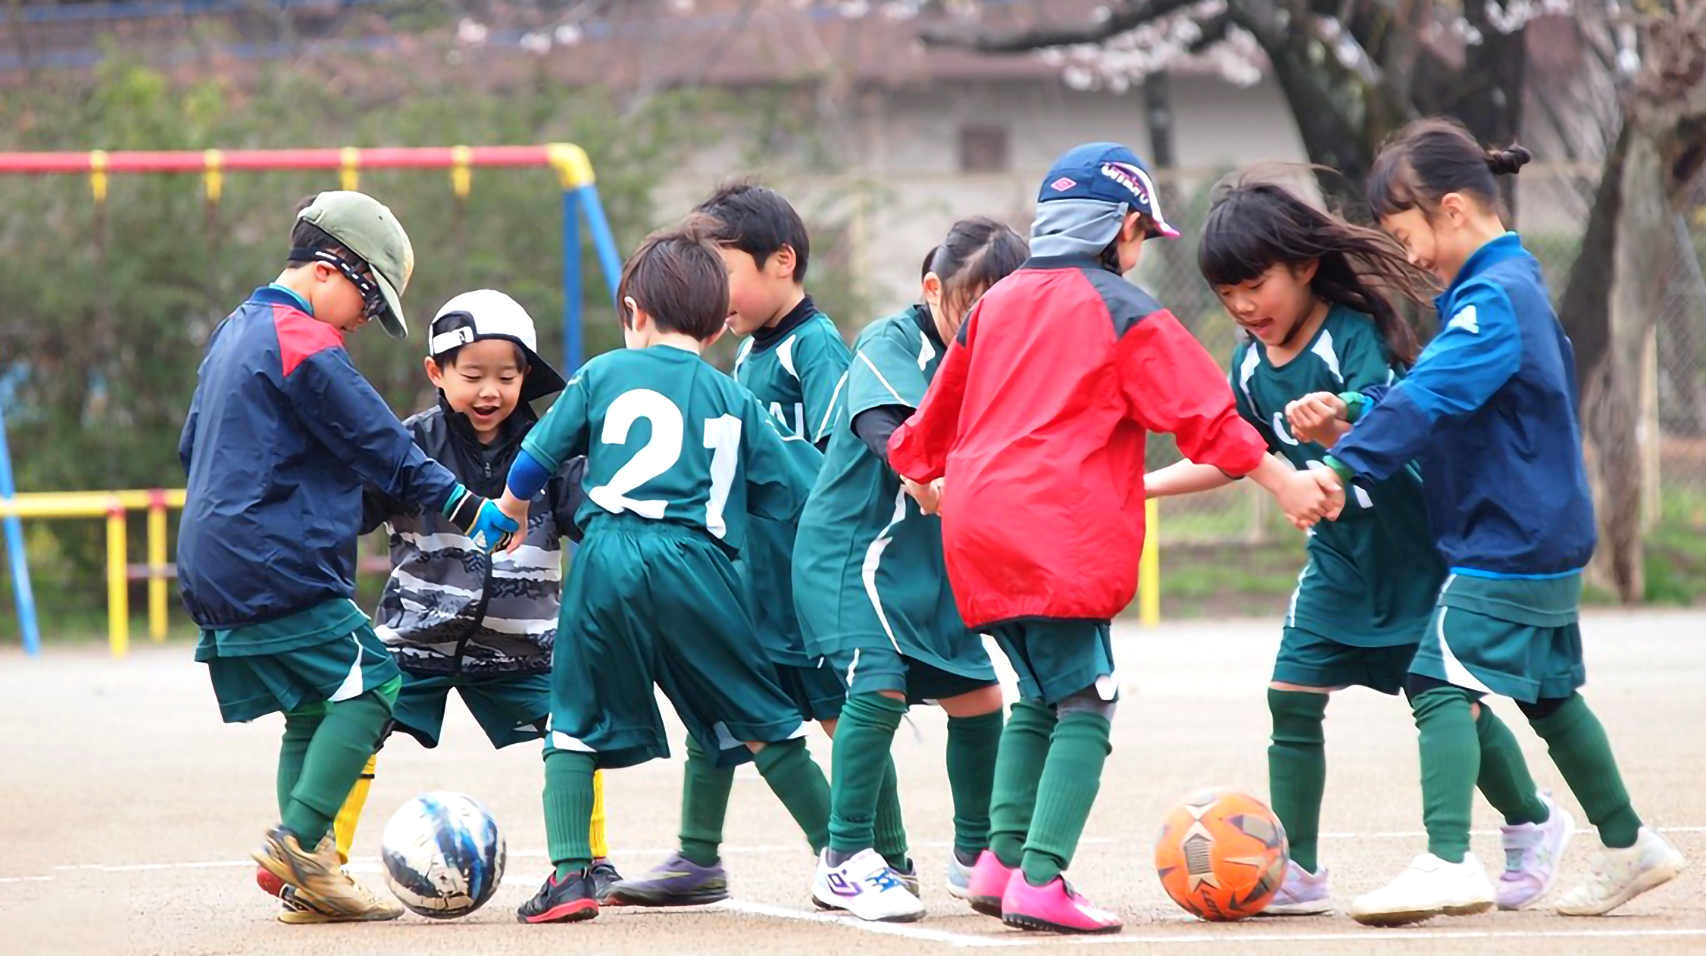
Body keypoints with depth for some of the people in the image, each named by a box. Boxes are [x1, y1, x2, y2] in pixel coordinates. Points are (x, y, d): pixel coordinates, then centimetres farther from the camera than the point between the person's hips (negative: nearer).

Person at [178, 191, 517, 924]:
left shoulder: (235, 332, 20)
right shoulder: (303, 342, -11)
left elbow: (193, 445, 29)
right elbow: (380, 446, -11)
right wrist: (467, 509, -6)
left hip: (213, 561, 10)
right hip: (281, 563, -10)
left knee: (312, 710, 11)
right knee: (369, 680, -10)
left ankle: (308, 884, 3)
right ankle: (299, 839, -19)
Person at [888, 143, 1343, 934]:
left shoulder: (996, 303, 17)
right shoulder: (1125, 312, -2)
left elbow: (943, 404, 28)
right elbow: (1202, 411, -3)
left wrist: (923, 471, 46)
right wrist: (1284, 482, 2)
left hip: (977, 529, 7)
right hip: (1060, 535, -7)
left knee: (1039, 695, 20)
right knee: (1084, 702, -6)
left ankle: (1003, 857, 10)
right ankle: (1041, 881, -17)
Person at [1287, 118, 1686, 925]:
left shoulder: (1492, 299, -18)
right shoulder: (1516, 284, 13)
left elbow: (1428, 402, -29)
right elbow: (1431, 391, 12)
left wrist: (1342, 464, -32)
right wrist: (1351, 415, -3)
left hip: (1503, 548, -11)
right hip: (1547, 535, 11)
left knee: (1444, 683, -16)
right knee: (1548, 696, 21)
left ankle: (1450, 864, -25)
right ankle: (1628, 847, 31)